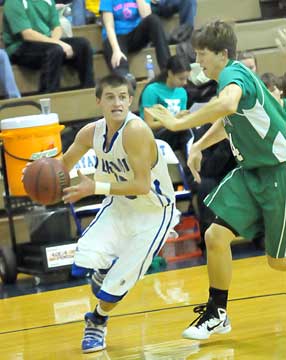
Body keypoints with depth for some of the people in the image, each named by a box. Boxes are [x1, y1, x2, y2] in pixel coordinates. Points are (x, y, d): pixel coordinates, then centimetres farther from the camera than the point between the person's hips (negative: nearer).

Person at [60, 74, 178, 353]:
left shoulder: (136, 131, -29)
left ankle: (97, 322, 25)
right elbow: (63, 166, 8)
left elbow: (142, 185, -32)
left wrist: (95, 188, -34)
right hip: (119, 204, 5)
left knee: (120, 278, -6)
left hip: (154, 212, -5)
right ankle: (105, 270, 19)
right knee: (85, 259, -18)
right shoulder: (91, 133, -9)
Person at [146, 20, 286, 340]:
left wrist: (178, 123, -40)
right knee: (216, 237, -2)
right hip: (252, 170, 9)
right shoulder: (231, 78, 8)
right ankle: (217, 314, 10)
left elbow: (227, 105, -47)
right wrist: (199, 146, 18)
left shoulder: (233, 75, -21)